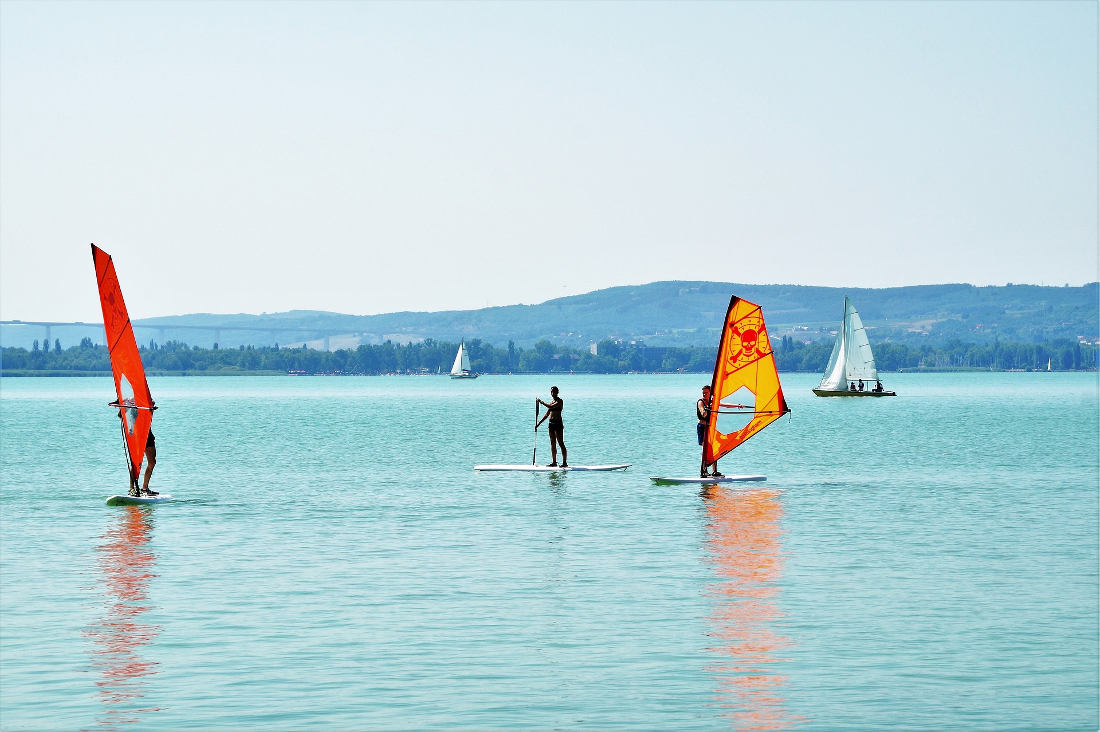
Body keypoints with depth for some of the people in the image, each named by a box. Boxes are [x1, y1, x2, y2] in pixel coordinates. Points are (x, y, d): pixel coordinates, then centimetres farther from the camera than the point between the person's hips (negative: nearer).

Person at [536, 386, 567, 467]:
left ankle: (565, 462, -6)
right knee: (553, 443, 8)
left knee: (561, 443, -7)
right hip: (551, 423, 8)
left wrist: (542, 402, -15)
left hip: (558, 423, -8)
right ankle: (554, 462, 12)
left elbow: (551, 407, -24)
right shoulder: (551, 402, 15)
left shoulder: (559, 401, -7)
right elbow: (547, 414, 19)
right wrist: (538, 423, 17)